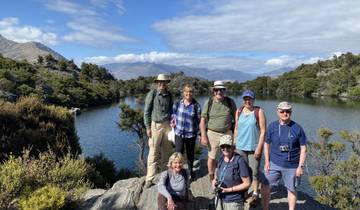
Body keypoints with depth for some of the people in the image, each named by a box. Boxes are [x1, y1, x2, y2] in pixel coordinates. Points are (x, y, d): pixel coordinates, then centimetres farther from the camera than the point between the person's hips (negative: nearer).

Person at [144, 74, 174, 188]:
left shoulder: (169, 94, 7)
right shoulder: (152, 94, -7)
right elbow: (146, 111, -5)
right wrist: (148, 127, -8)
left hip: (167, 125, 5)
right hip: (156, 125, -4)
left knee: (167, 151, 11)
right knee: (153, 153, -2)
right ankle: (149, 179, 8)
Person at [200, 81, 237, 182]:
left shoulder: (230, 102, 1)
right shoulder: (208, 102, -2)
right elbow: (203, 120, -2)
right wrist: (203, 136, -8)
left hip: (227, 133, 1)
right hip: (213, 134, -1)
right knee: (211, 157, 6)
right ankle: (211, 178, 27)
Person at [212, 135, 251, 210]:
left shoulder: (240, 161, -21)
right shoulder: (222, 158, -2)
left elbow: (247, 183, -16)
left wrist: (229, 189, -19)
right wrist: (215, 180, -3)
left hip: (234, 202, -6)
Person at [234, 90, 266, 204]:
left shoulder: (259, 111, -8)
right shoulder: (239, 111, 4)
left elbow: (263, 131, -9)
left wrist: (259, 148, -12)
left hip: (254, 147, -3)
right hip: (240, 147, 4)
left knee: (254, 171, 5)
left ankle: (255, 193, 24)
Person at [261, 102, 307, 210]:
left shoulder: (297, 128, -6)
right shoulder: (272, 126, -1)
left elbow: (303, 148, -2)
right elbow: (266, 144, 6)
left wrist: (301, 166, -6)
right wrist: (267, 162, 0)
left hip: (292, 166, -1)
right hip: (274, 164, 2)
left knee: (291, 189, 13)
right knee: (265, 187, 2)